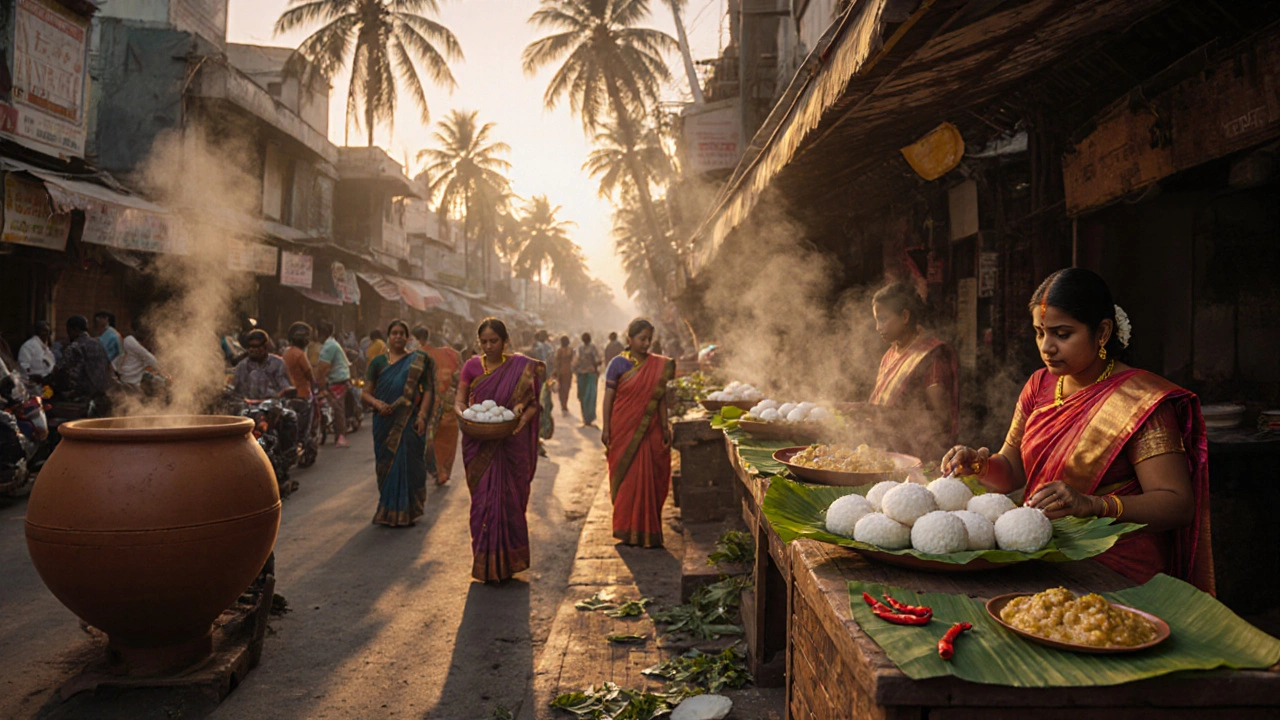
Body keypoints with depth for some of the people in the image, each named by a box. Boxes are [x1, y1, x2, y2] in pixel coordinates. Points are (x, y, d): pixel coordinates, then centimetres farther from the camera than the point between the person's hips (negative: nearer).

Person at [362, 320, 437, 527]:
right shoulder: (378, 361, 10)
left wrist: (422, 415, -12)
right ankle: (388, 511, 17)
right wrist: (377, 403, -13)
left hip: (409, 422, -2)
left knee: (408, 463, -2)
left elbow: (428, 390, 0)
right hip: (385, 422, 2)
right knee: (387, 463, 5)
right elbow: (366, 392, 8)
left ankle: (407, 512, 9)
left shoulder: (418, 361, 4)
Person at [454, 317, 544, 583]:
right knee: (483, 500, 2)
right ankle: (486, 563, 12)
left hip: (511, 445, -1)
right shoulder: (472, 366, 5)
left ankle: (507, 561, 19)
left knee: (509, 499, 5)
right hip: (479, 446, 1)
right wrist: (463, 414, -17)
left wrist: (523, 414, -21)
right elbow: (459, 401, 5)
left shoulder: (521, 367, 0)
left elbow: (533, 402, 0)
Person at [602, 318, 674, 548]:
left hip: (650, 431, 3)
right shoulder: (618, 363, -4)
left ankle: (646, 529, 15)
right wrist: (606, 428, -7)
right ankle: (628, 530, 15)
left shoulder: (658, 365, 5)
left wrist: (665, 428, 4)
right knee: (628, 478, 2)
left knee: (649, 480, 3)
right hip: (624, 429, -2)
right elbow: (608, 397, -3)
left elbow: (661, 398, 7)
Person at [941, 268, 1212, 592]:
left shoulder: (1139, 401, -9)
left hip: (1114, 573, -5)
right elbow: (1012, 471, 15)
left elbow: (1179, 505, -16)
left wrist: (1092, 505, -32)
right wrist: (981, 465, -8)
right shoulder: (1040, 385, 11)